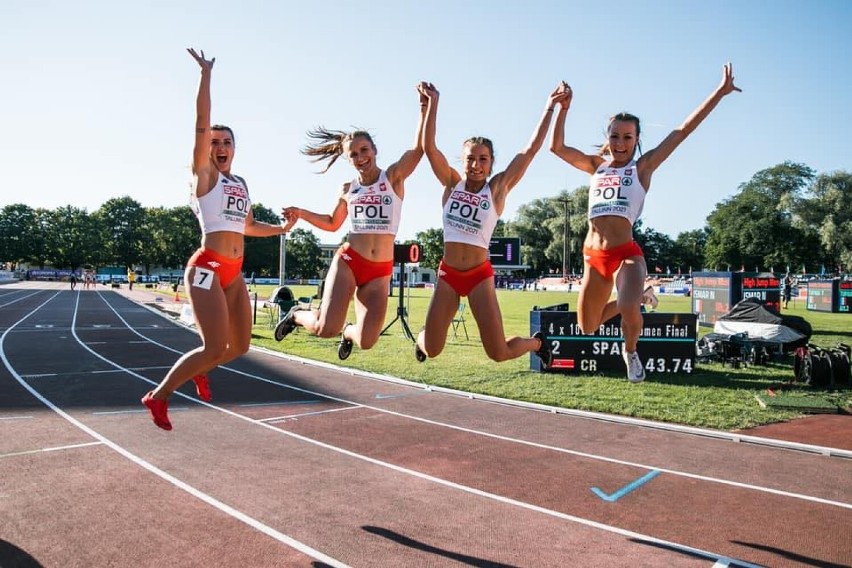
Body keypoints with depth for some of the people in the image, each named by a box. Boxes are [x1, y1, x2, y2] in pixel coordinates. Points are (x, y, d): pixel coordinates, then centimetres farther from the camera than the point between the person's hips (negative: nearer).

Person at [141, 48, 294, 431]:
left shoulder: (240, 184, 18)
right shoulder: (204, 173, -1)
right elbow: (202, 124, -13)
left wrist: (282, 228, 21)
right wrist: (206, 74, -15)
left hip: (235, 272, 7)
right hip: (207, 268, -7)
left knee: (240, 346, 11)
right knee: (215, 348, -13)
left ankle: (198, 370, 40)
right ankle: (158, 396, 7)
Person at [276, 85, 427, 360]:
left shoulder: (394, 177, 0)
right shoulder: (348, 189, 8)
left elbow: (419, 147, -16)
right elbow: (332, 223, 24)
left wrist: (425, 108, -25)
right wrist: (300, 213, 11)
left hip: (380, 272, 0)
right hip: (348, 261, 1)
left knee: (366, 341, -4)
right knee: (326, 329, -16)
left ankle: (348, 332, 35)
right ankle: (297, 314, 18)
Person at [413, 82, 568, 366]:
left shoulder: (498, 187, -1)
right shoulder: (452, 183, 3)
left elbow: (531, 149, -5)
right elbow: (429, 147, -7)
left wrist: (549, 107, -7)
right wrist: (433, 102, -11)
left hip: (480, 276, -1)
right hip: (447, 274, 2)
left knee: (499, 353, -3)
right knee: (431, 350, 3)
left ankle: (536, 342, 31)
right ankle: (422, 337, 42)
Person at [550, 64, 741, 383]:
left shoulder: (643, 166, 3)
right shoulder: (596, 165, 13)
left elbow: (682, 131, -2)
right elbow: (557, 147, 11)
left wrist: (720, 92, -4)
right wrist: (563, 108, 3)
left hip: (626, 254, -4)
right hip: (593, 257, 4)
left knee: (629, 309, -30)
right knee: (587, 327, 12)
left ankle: (631, 352, 6)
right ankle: (626, 302, 44)